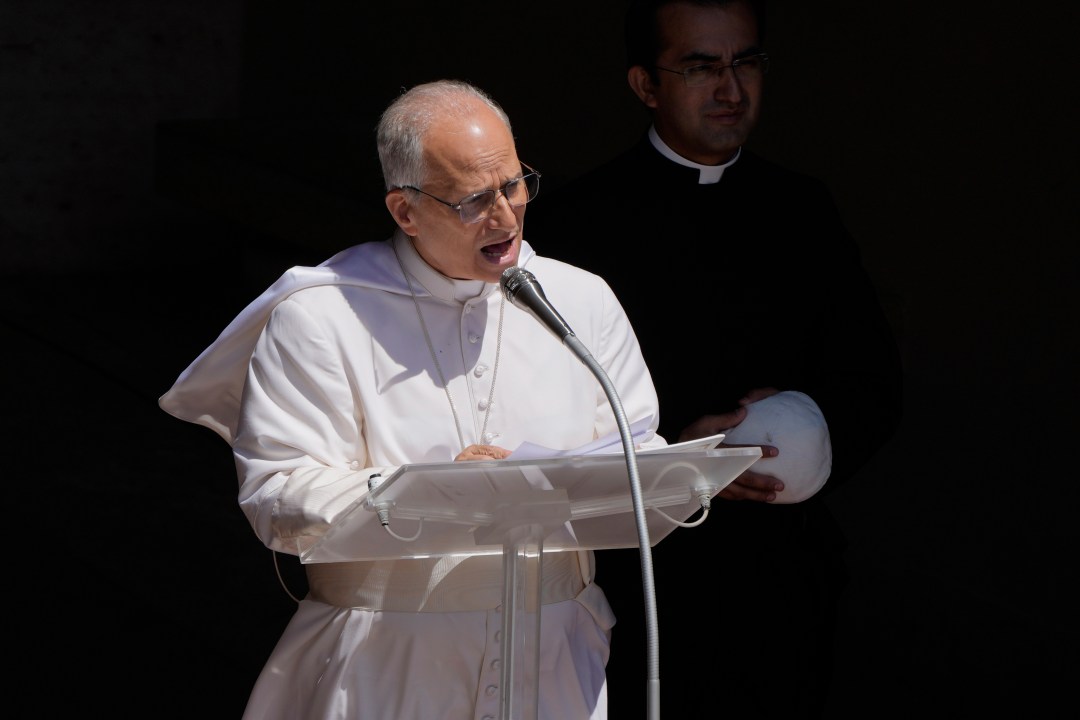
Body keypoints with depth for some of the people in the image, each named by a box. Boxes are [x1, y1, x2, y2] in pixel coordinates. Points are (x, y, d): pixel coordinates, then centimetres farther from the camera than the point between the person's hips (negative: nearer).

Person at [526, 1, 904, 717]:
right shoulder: (578, 220, -3)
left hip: (786, 586, 4)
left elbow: (875, 385, 11)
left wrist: (819, 433, -11)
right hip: (635, 593, -4)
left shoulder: (805, 211, 11)